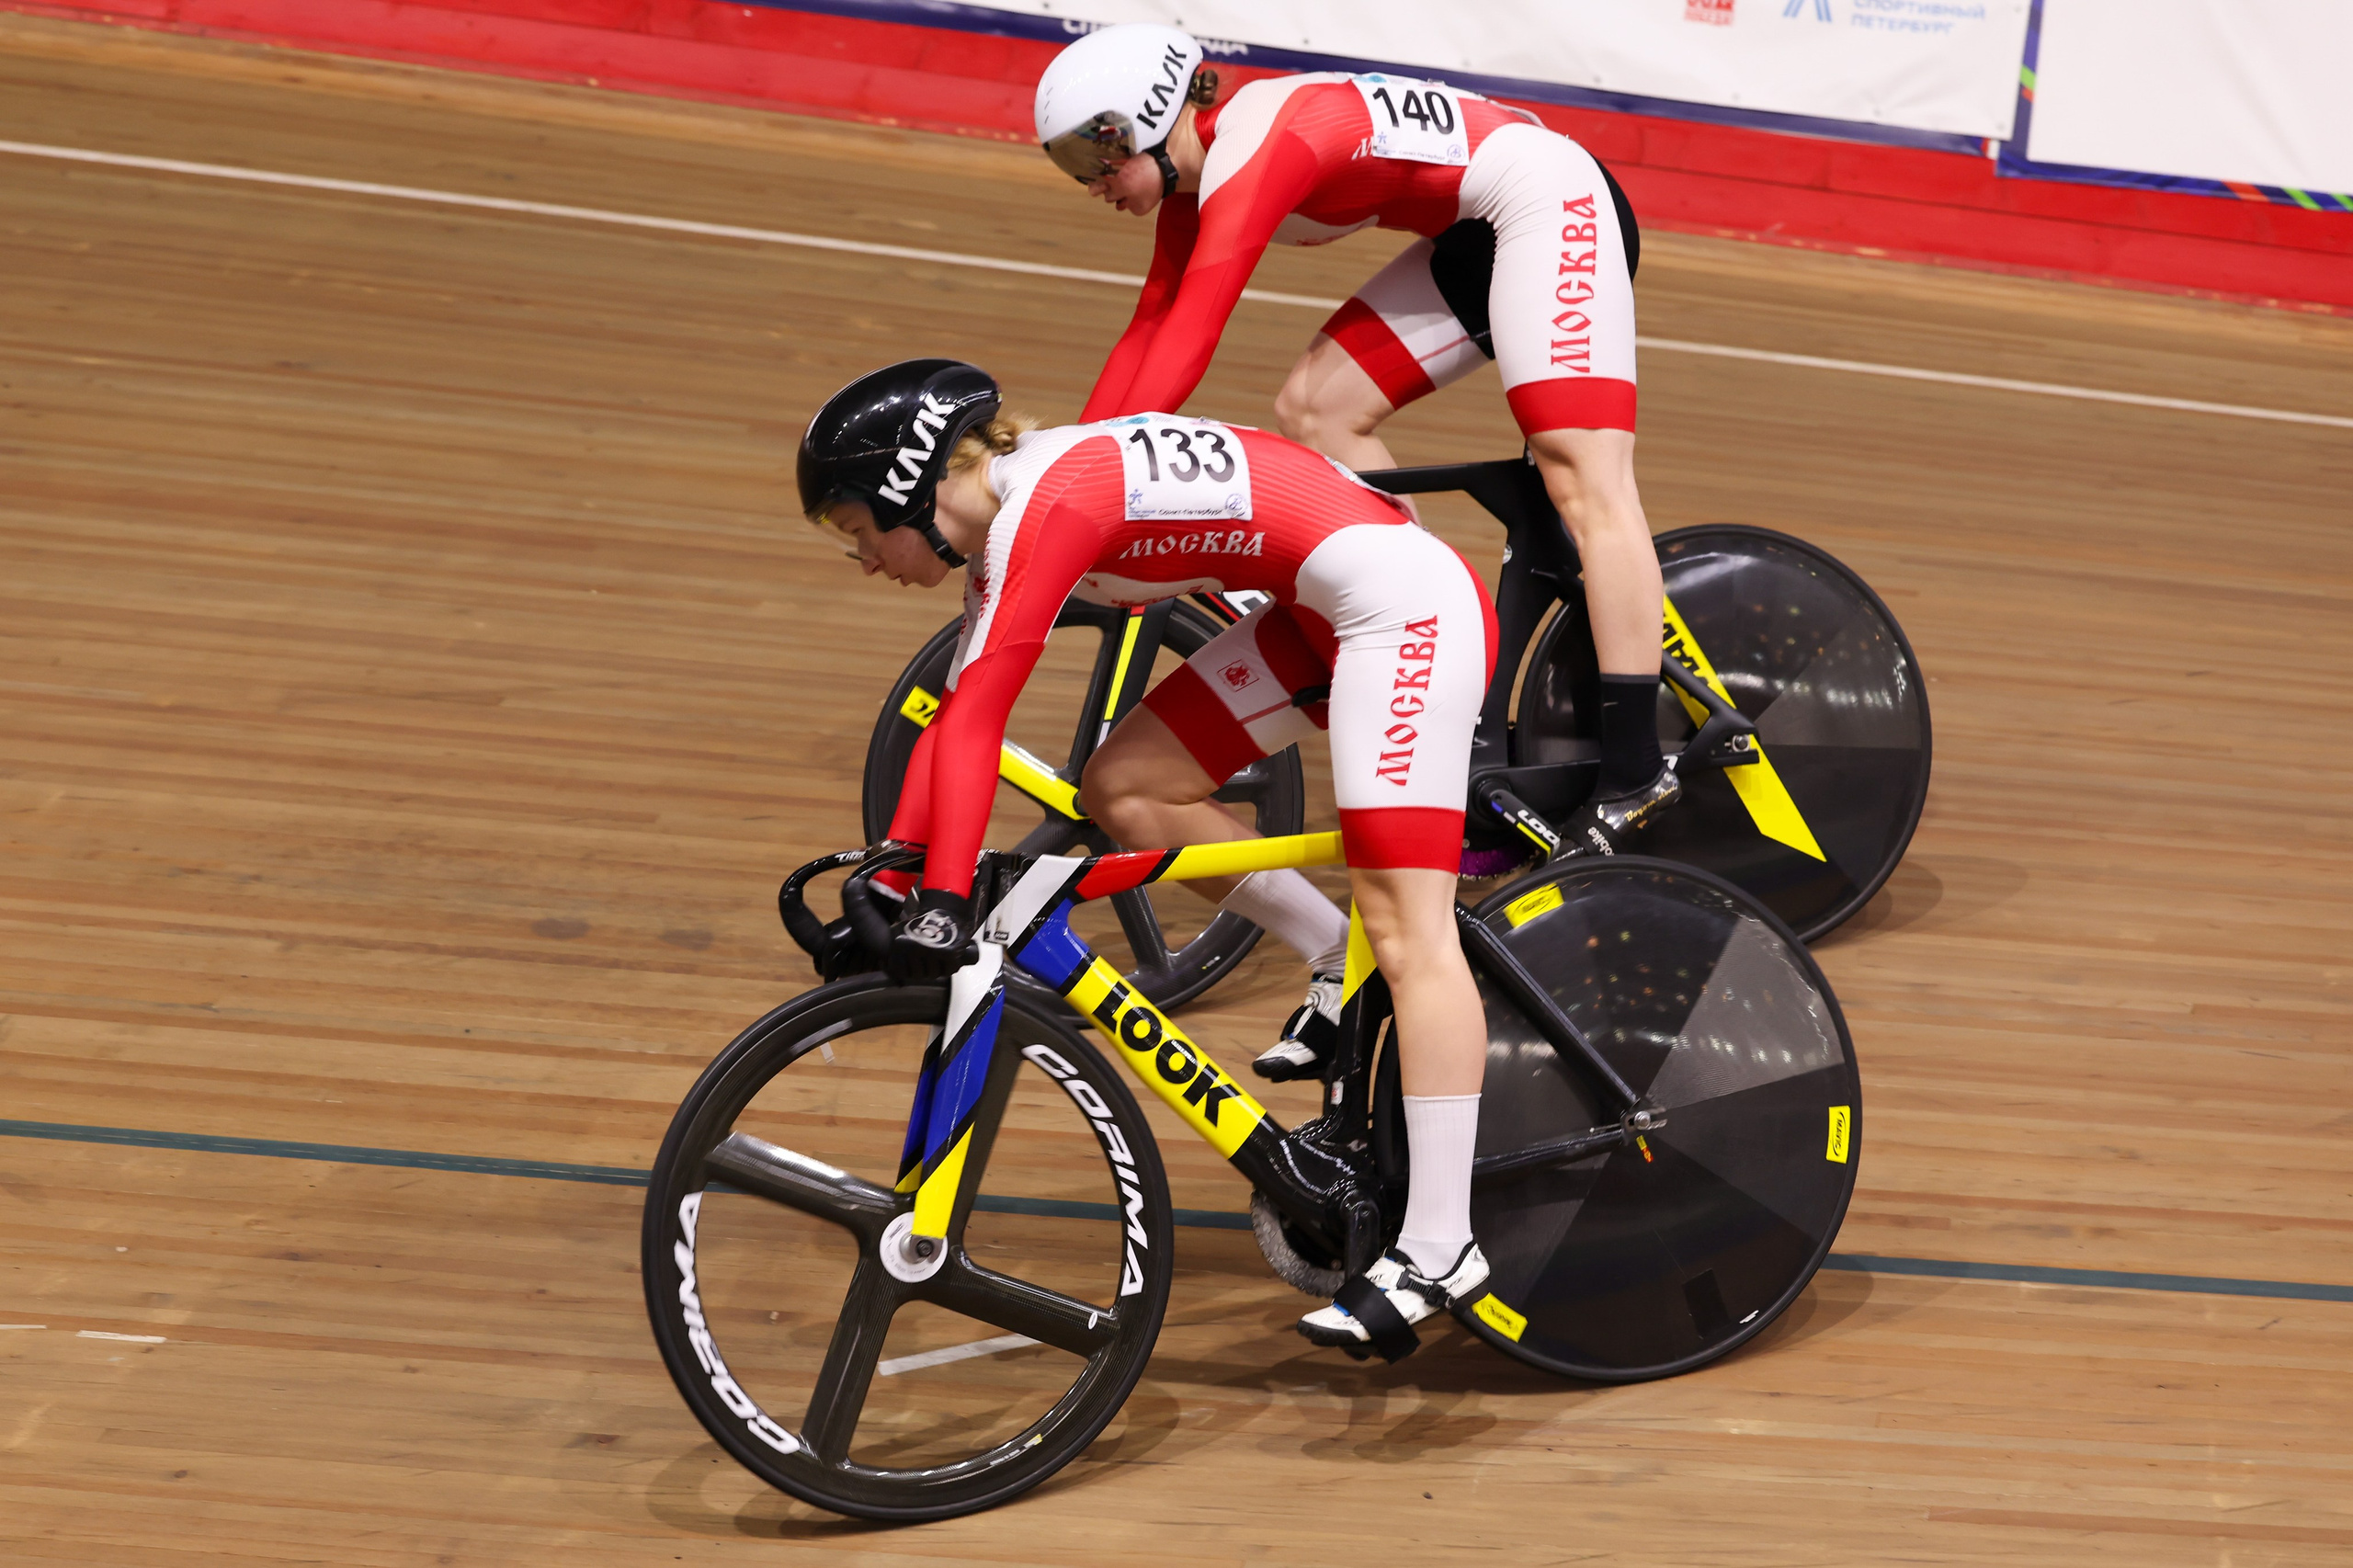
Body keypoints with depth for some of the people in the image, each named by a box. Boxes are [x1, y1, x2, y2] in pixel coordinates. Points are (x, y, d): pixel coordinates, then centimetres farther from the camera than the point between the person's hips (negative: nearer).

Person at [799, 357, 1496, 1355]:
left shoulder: (1047, 500, -19)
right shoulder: (1010, 517, 10)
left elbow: (978, 713, -26)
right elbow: (955, 716, 13)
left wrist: (941, 902, -30)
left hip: (1405, 600, -10)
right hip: (1324, 613, 10)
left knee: (1406, 927, -13)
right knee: (1123, 790, 6)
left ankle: (1439, 1250, -14)